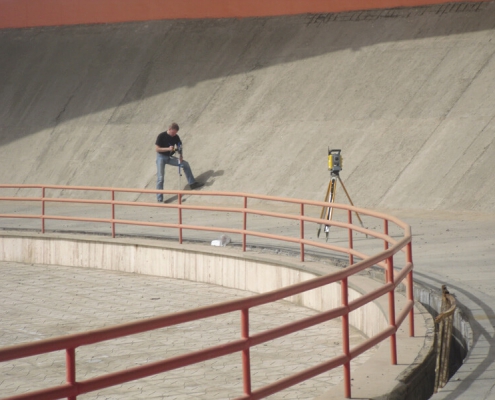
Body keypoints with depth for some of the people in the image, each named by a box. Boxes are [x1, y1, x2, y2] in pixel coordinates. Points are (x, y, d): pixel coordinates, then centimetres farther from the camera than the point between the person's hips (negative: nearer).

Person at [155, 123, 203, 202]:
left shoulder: (176, 137, -5)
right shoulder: (161, 136, -19)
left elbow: (179, 147, -2)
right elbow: (157, 149, -19)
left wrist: (180, 156, -22)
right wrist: (168, 149, -32)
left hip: (169, 157, 5)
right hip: (161, 157, -5)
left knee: (185, 164, -1)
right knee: (160, 178, -12)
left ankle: (192, 183, 13)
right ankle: (159, 199, -9)